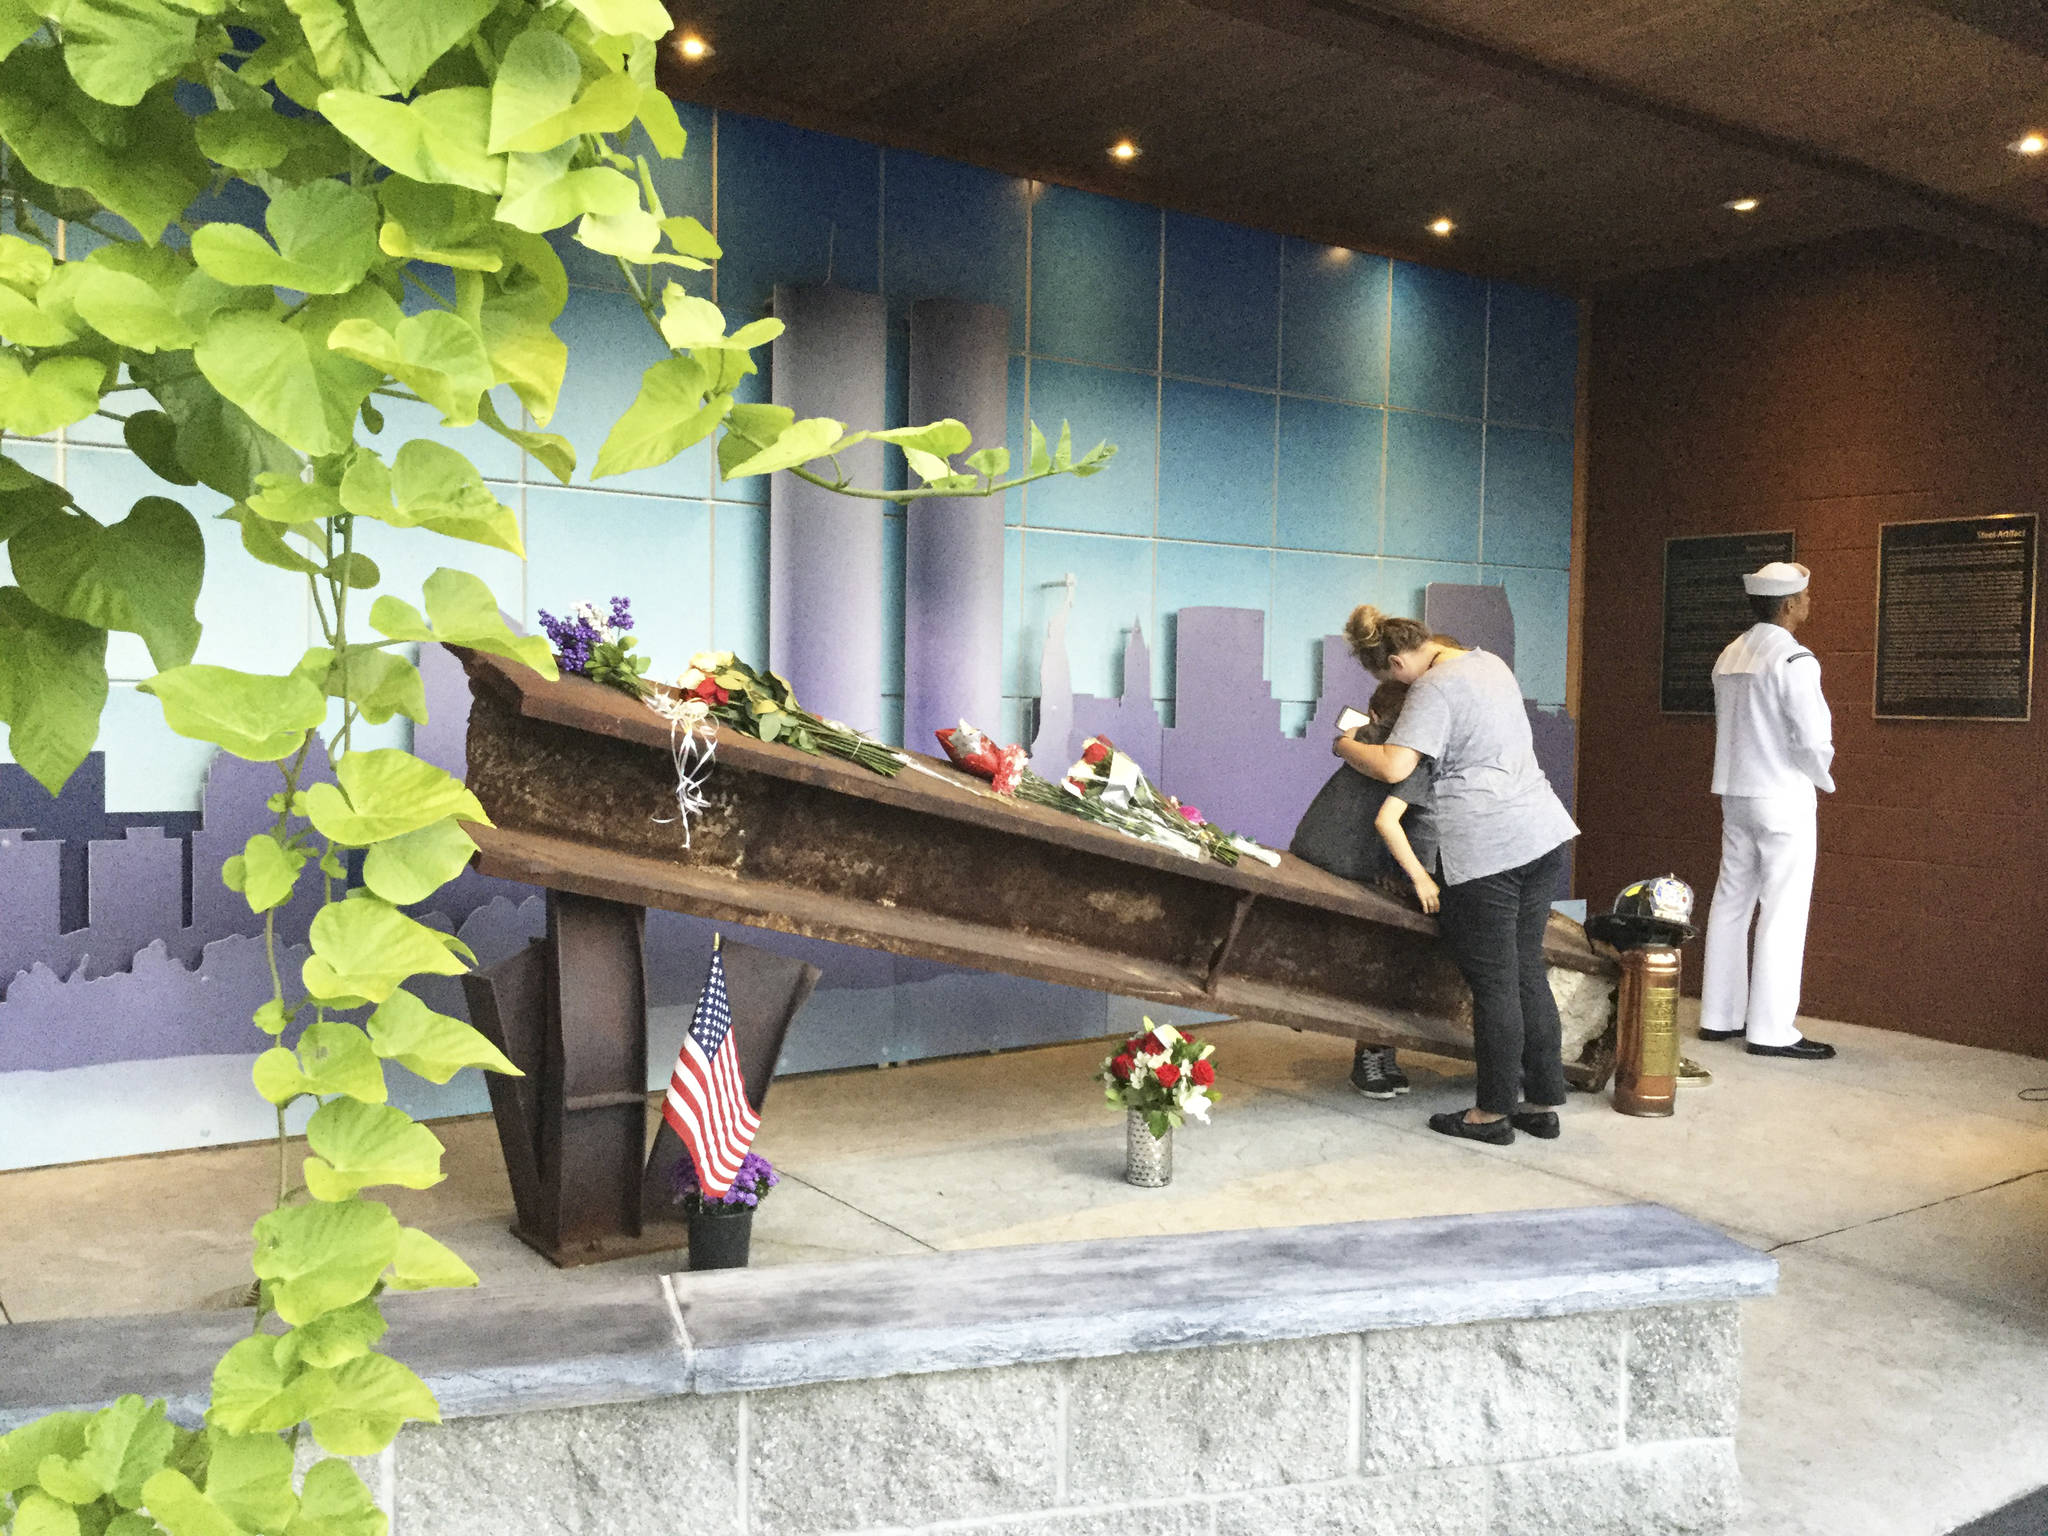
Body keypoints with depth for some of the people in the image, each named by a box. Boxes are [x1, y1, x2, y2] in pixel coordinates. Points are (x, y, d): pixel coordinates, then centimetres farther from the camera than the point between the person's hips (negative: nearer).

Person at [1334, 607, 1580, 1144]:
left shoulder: (1435, 688, -12)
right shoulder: (1489, 662, 16)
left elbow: (1393, 767, -22)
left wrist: (1345, 745, -2)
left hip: (1486, 851, -9)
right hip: (1544, 832, 9)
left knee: (1494, 982, 0)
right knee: (1528, 970, 14)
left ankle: (1493, 1112, 10)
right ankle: (1543, 1101, 19)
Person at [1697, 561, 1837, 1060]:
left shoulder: (1731, 656, 8)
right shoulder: (1794, 661, -16)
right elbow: (1813, 738, -19)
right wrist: (1823, 780, 0)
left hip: (1735, 794, 8)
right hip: (1783, 799, -8)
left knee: (1730, 904, 12)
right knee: (1782, 914, -2)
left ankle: (1719, 1016, 19)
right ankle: (1770, 1030, 1)